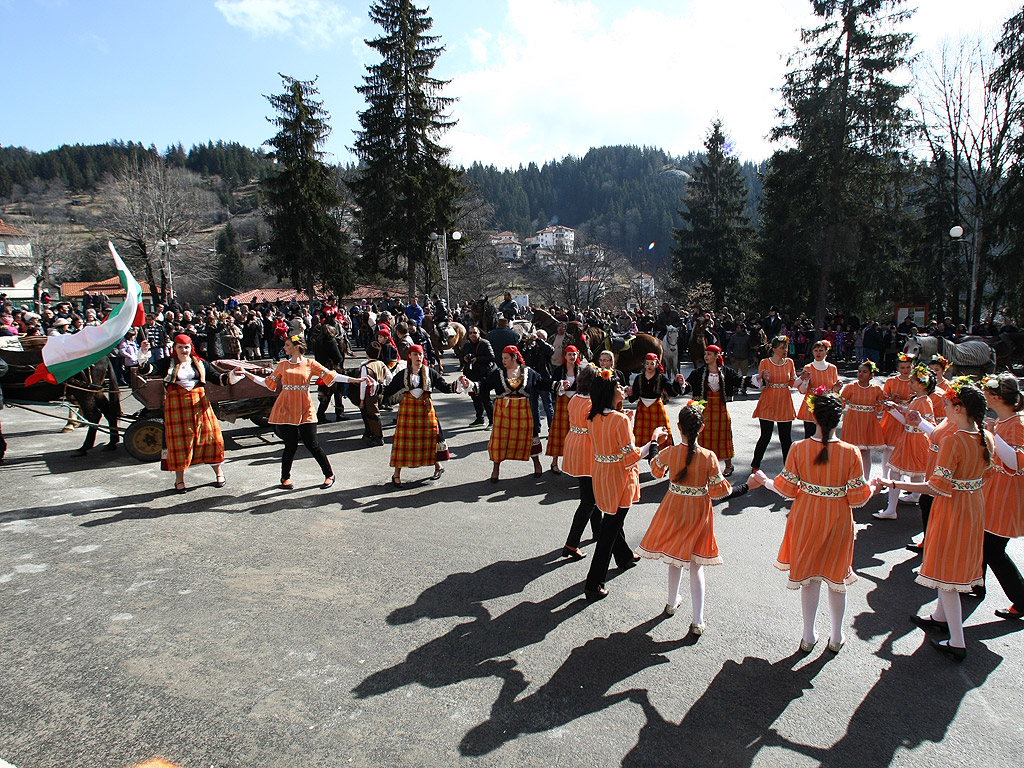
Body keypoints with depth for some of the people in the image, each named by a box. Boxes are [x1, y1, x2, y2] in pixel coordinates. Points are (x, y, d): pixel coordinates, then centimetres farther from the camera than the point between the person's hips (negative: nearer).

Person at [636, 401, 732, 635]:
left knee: (675, 559, 23)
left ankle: (672, 602, 42)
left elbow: (656, 470, 8)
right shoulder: (709, 457, -19)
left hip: (674, 508, 1)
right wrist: (729, 487, 8)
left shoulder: (669, 452, -14)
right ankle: (698, 621, 13)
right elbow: (718, 491, -13)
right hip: (698, 513, -1)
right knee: (696, 567, 10)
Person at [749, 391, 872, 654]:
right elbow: (858, 498, -11)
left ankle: (808, 637, 31)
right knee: (836, 577, 19)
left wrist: (763, 481, 10)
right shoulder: (851, 452, -17)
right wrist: (873, 488, 10)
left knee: (808, 576, 17)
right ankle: (836, 637, 35)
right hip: (838, 521, 0)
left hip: (806, 518, 1)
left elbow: (787, 489, -8)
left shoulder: (798, 449, -16)